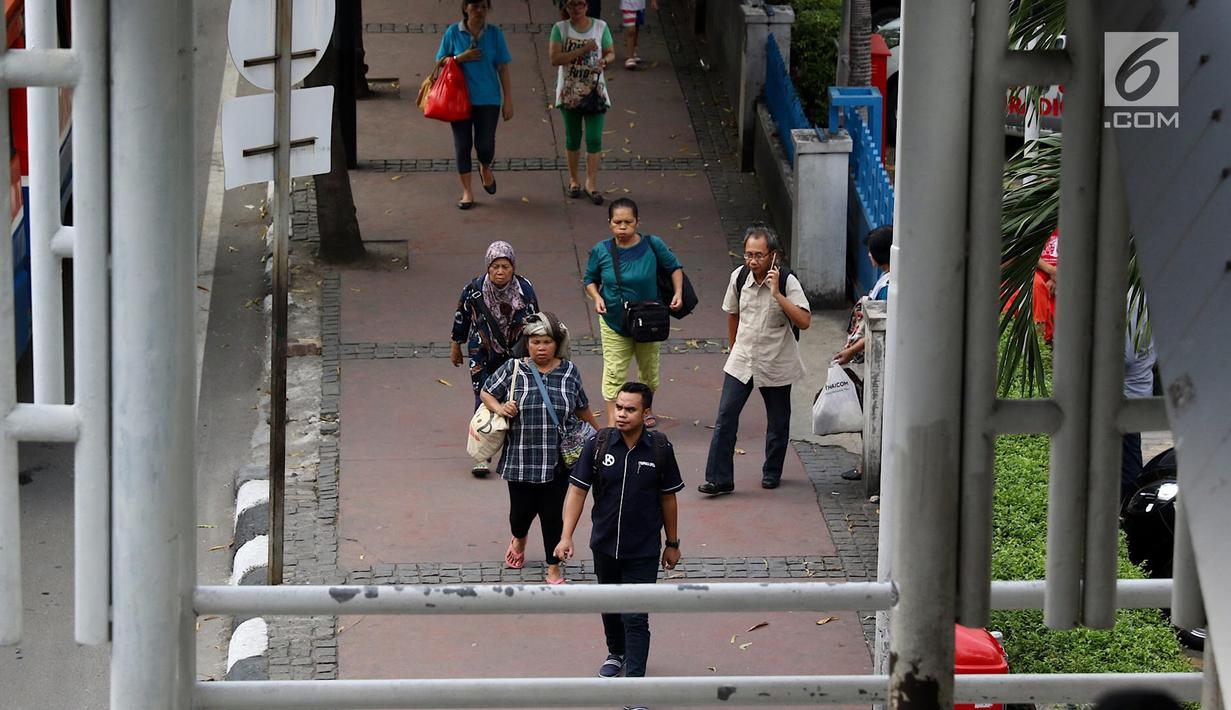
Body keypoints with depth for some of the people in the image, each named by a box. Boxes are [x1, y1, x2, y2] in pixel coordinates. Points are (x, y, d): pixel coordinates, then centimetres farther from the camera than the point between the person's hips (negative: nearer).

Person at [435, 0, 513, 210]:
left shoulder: (495, 34, 0)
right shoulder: (453, 33, 0)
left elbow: (503, 69, 1)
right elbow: (440, 62, 5)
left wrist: (508, 100, -2)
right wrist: (461, 57, -14)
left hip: (488, 98, 0)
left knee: (485, 145, -5)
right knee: (462, 145, 2)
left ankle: (485, 169, 30)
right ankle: (467, 192, 13)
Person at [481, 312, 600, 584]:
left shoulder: (569, 371, 1)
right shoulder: (513, 369, -4)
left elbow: (581, 408, 16)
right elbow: (486, 393, 8)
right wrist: (499, 407, -12)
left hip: (557, 460, 0)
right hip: (521, 458, 0)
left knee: (552, 513, 2)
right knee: (522, 508, 8)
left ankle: (554, 569, 17)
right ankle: (519, 539, 45)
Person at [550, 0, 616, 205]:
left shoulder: (600, 27, 1)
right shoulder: (560, 28, -4)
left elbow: (611, 53, 9)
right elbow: (555, 59, -14)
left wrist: (604, 61, -15)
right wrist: (582, 50, -22)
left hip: (595, 92, 0)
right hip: (569, 93, 0)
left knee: (594, 139, -5)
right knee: (573, 139, 11)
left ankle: (591, 183, 0)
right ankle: (573, 180, 24)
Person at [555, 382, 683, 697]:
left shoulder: (660, 449, -10)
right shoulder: (598, 445, -10)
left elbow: (668, 498, 1)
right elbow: (577, 491, -7)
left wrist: (672, 543, 7)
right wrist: (566, 536, -15)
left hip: (644, 551, -3)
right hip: (605, 545, 3)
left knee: (636, 618, -6)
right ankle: (616, 652, 49)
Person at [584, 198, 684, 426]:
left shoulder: (652, 246, -14)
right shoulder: (601, 251, -12)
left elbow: (674, 268, 1)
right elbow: (590, 279, 4)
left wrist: (678, 293, -12)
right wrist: (597, 297, -15)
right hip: (613, 321, -1)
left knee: (649, 369, 18)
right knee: (614, 372, -7)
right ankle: (612, 423, -7)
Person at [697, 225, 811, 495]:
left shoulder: (786, 281, -16)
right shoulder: (739, 277, -4)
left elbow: (804, 321, -25)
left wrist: (776, 294, -30)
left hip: (776, 363, -2)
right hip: (742, 360, 2)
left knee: (778, 421, 11)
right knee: (725, 417, -7)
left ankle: (772, 472, 31)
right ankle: (719, 478, -5)